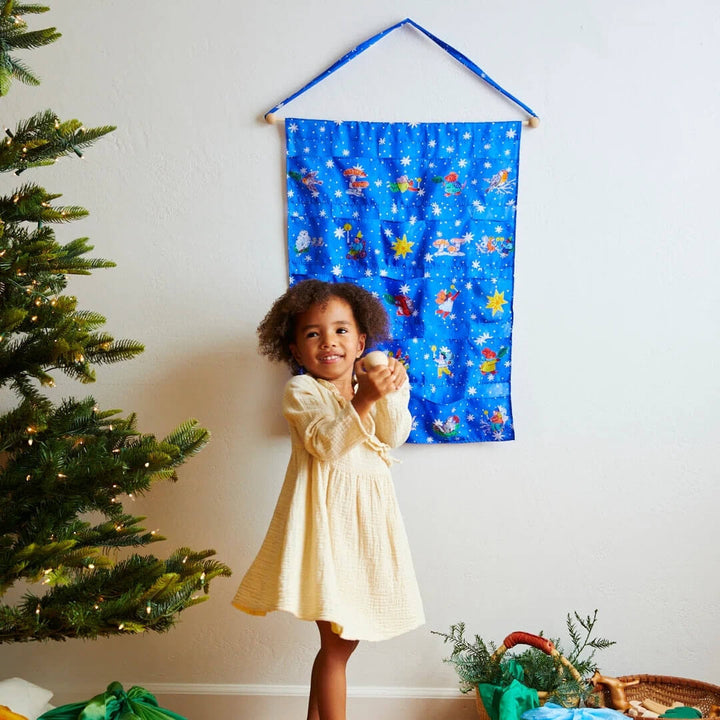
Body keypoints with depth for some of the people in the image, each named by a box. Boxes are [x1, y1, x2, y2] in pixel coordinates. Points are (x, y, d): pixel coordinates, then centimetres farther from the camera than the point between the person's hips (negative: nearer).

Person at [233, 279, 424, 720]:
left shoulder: (373, 385, 11)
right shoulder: (301, 391, -5)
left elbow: (394, 436, -3)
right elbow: (327, 444, -19)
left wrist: (390, 392, -18)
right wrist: (364, 400, -28)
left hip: (368, 516, 6)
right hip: (327, 517, -6)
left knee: (343, 636, 14)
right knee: (338, 640, -4)